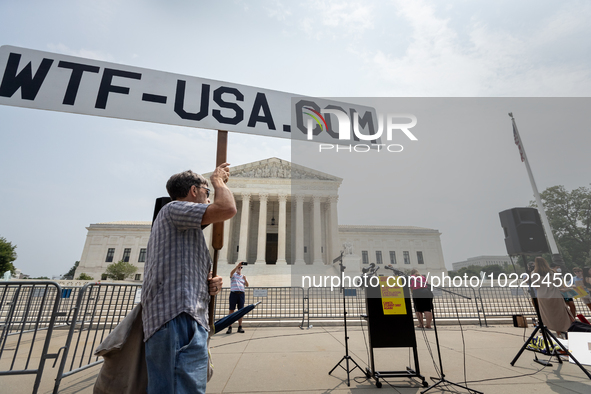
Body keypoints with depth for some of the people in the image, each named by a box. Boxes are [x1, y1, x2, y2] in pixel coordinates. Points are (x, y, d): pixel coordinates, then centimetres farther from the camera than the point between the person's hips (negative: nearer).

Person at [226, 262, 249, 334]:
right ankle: (230, 327, -2)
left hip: (241, 294, 3)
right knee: (231, 310, -4)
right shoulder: (233, 275, 9)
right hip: (233, 293, -3)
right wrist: (237, 265, -25)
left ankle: (240, 327, 8)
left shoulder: (243, 276, 19)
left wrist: (245, 279, -13)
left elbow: (247, 285, 6)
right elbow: (232, 272, -16)